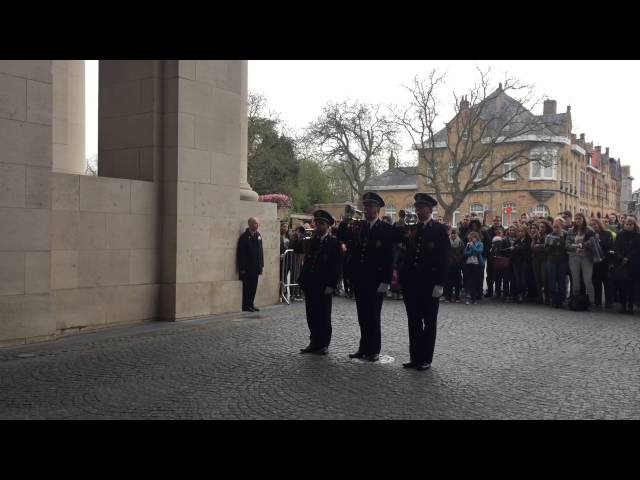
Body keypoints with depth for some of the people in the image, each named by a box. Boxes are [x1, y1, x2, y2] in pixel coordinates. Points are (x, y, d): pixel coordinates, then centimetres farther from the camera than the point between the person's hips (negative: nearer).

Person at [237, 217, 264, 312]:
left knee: (253, 287, 10)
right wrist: (242, 268, -15)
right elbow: (241, 254, -13)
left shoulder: (258, 236, 11)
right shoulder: (244, 237, -11)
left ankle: (251, 304, 19)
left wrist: (261, 265, 11)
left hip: (255, 268, 7)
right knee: (247, 287, 0)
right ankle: (245, 306, 8)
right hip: (247, 268, -7)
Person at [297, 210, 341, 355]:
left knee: (324, 316, 3)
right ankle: (314, 343, 19)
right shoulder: (311, 241, 11)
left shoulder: (333, 242, -4)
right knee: (312, 316, 9)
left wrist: (331, 285, -14)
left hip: (324, 286, -5)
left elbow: (336, 265, -8)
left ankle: (324, 344, 13)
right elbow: (306, 261, 11)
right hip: (310, 285, 5)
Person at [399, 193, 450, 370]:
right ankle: (415, 357, 19)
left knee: (429, 323, 5)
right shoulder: (412, 230, 10)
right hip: (411, 283, 5)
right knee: (414, 322, 10)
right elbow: (407, 256, 12)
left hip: (430, 284, -5)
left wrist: (440, 284, -15)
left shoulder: (439, 230, -4)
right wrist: (402, 278, 6)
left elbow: (443, 258, -9)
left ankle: (426, 359, 13)